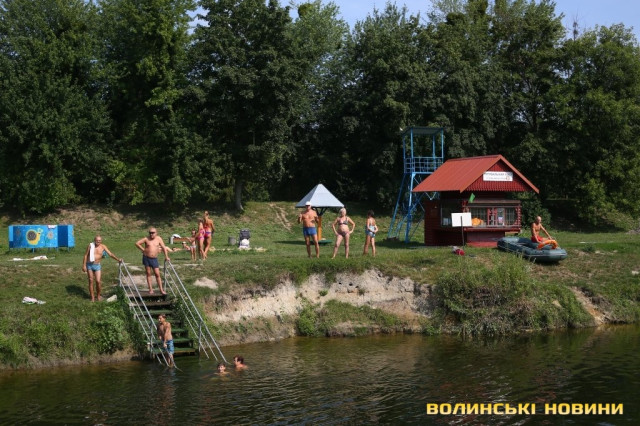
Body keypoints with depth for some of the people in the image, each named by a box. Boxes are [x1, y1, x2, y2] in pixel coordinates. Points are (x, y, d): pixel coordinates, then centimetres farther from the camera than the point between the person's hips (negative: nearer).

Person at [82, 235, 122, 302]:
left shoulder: (103, 247, -1)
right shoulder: (90, 245, -3)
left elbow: (110, 254, -6)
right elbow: (86, 255, 1)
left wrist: (118, 259, -18)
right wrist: (84, 265, -3)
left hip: (97, 265, 0)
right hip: (89, 265, 0)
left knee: (98, 281, -7)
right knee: (91, 281, 4)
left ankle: (98, 295, 14)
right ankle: (92, 297, 13)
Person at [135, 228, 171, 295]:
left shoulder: (158, 238, 1)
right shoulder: (146, 239, -2)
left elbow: (164, 247, 4)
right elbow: (137, 243, 2)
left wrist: (166, 257, 2)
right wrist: (143, 249, -3)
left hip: (154, 259, 0)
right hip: (146, 258, 0)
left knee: (157, 274, -2)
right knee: (148, 274, 4)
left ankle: (161, 289, 1)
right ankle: (150, 289, 8)